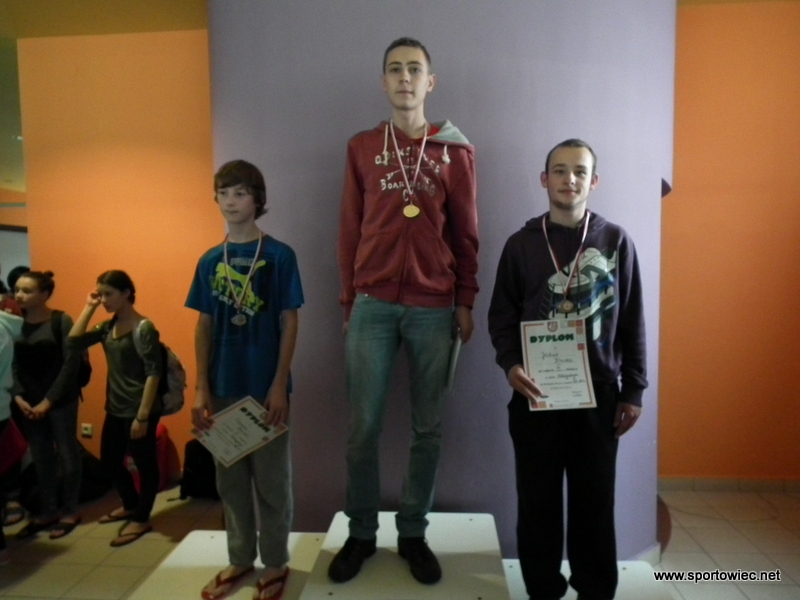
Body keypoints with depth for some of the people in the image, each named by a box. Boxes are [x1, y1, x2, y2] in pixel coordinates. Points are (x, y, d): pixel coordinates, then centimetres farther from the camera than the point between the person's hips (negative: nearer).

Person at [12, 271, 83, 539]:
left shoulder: (61, 320, -10)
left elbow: (71, 362, -12)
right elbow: (14, 364, 6)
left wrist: (49, 400, -12)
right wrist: (18, 396, -7)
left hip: (61, 400, -4)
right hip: (30, 401, 4)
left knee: (66, 454, 6)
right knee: (41, 457, 11)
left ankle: (70, 511, 20)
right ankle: (48, 511, 26)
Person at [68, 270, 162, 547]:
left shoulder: (144, 328, -16)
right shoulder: (108, 326, 8)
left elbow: (153, 373, -19)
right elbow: (73, 342, 5)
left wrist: (143, 416, -21)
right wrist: (88, 308, 0)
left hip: (139, 410, -9)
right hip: (115, 409, 9)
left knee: (144, 463, 7)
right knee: (109, 460, 21)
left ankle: (141, 519, 23)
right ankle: (131, 504, 42)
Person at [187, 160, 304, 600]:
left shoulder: (279, 255, -5)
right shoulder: (210, 261, 6)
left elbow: (289, 323, -6)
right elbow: (204, 326, 7)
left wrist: (280, 385, -12)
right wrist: (201, 389, 2)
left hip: (265, 386, -4)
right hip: (223, 387, 4)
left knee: (270, 478, 8)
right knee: (230, 478, 15)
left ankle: (275, 564, 25)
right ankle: (240, 559, 33)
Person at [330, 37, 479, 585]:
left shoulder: (456, 151, 6)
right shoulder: (362, 148, 9)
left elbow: (466, 234, 7)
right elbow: (349, 230, 9)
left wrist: (466, 302, 3)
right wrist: (348, 301, 7)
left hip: (434, 308, 0)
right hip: (372, 306, 1)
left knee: (428, 428, 7)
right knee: (363, 426, 6)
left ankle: (413, 533, 26)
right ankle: (361, 533, 24)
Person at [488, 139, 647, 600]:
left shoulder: (616, 241, 2)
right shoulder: (521, 244, 2)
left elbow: (632, 321, 4)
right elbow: (502, 316, 3)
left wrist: (634, 390, 2)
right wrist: (510, 365, -14)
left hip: (599, 394, 0)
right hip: (536, 394, 0)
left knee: (594, 501, 11)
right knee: (538, 500, 11)